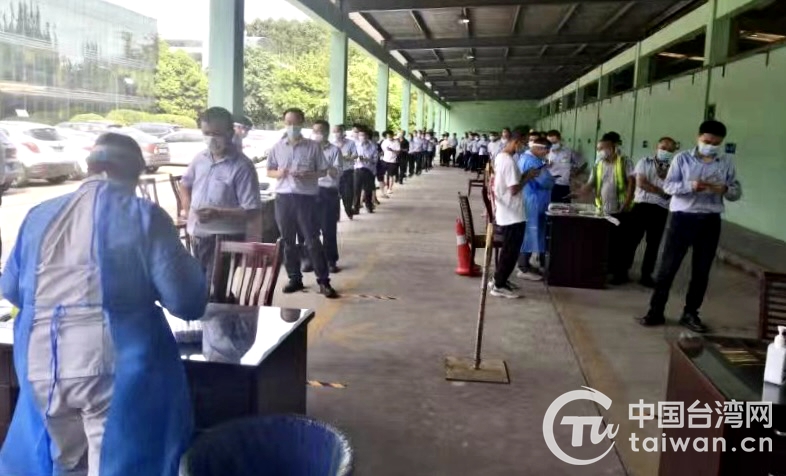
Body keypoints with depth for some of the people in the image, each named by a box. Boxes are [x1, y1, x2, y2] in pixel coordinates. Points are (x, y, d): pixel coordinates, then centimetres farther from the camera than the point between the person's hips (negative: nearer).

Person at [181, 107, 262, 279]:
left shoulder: (242, 166, -15)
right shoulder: (200, 158, 6)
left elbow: (251, 210, -19)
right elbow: (185, 184, 25)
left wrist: (218, 213, -29)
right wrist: (187, 208, 9)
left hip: (225, 239, -7)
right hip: (197, 236, 7)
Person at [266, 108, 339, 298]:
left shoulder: (313, 146, 0)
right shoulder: (277, 147, 7)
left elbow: (323, 171, 3)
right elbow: (269, 171, 13)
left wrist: (308, 175, -15)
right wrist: (278, 173, -9)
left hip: (306, 197, -3)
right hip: (283, 197, 3)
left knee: (312, 240, -3)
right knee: (288, 240, 8)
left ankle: (324, 281, 2)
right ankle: (295, 279, 20)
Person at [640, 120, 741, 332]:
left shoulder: (727, 163, 5)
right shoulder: (682, 158, -1)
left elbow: (737, 192, 7)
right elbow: (668, 186, -6)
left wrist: (725, 189, -16)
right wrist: (690, 186, -24)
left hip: (710, 221, 2)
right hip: (682, 217, -2)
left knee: (701, 271, 8)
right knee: (668, 267, 1)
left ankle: (690, 313, 21)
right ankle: (656, 311, 10)